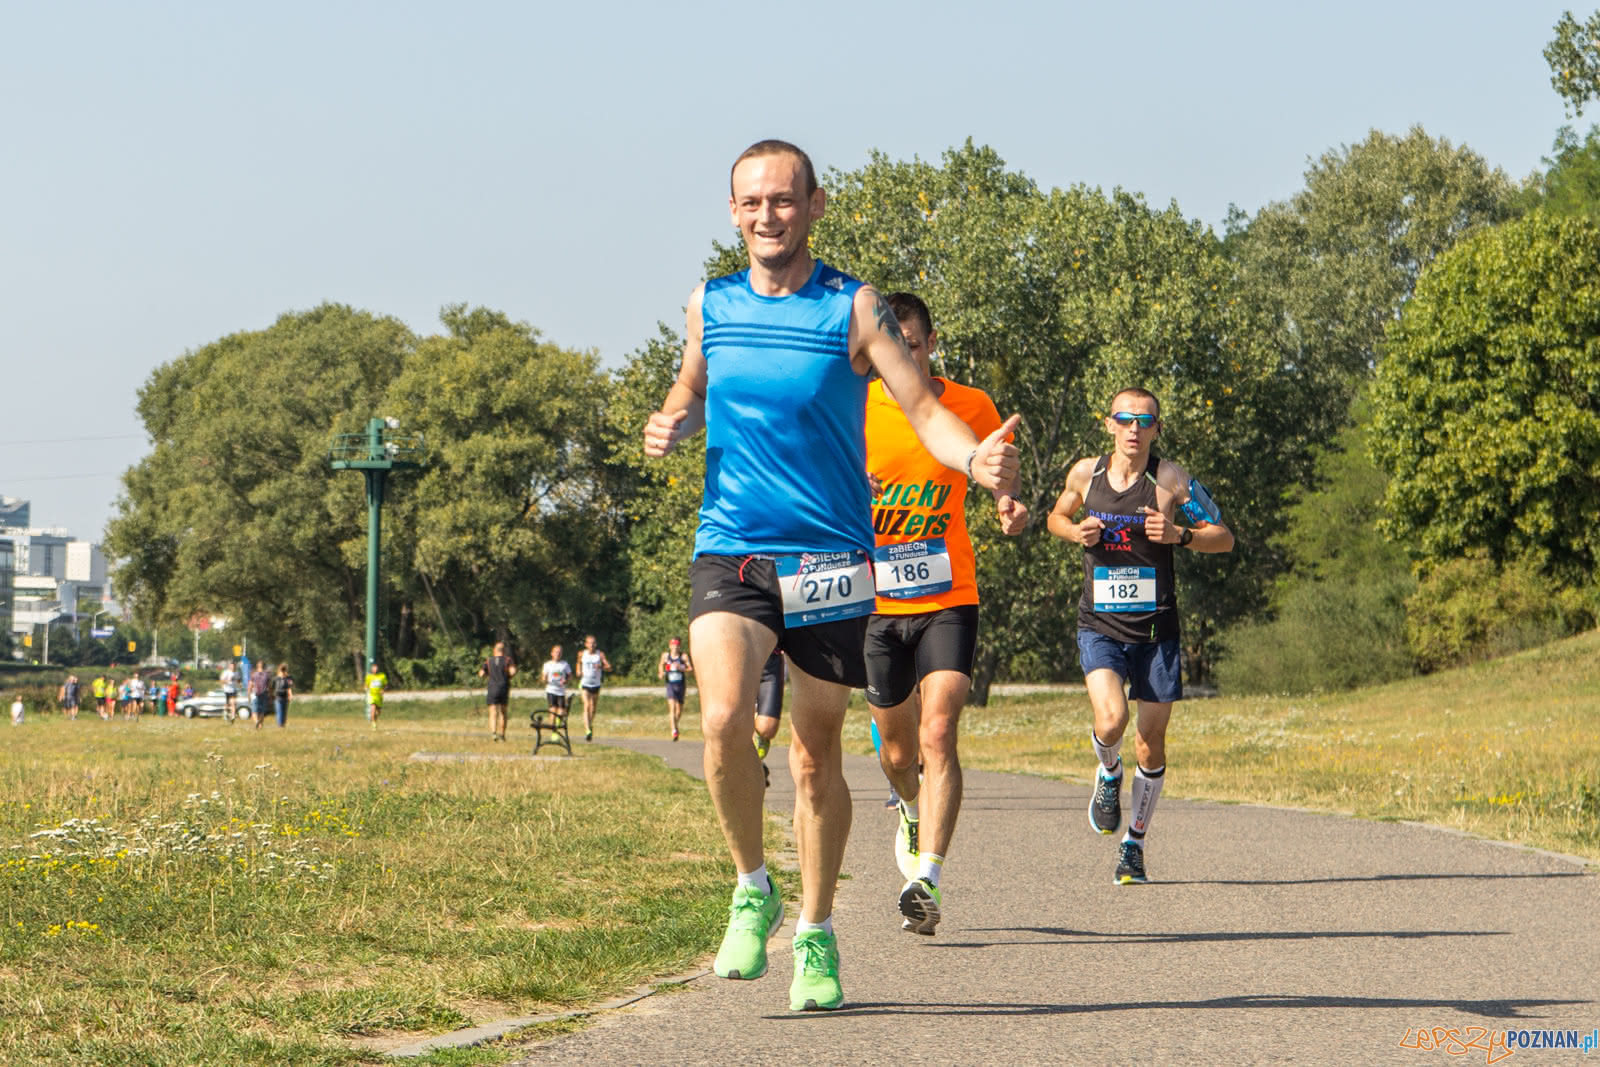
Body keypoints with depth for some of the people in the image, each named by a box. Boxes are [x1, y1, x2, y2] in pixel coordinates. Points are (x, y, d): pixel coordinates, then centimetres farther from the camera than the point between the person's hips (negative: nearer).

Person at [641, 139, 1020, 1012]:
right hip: (729, 551, 1)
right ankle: (752, 889, 1)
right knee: (724, 718, -21)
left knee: (817, 750, 7)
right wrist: (668, 426, 2)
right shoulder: (709, 307, 7)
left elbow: (924, 410, -8)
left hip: (829, 557, -1)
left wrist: (976, 458, -28)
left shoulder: (853, 309, -3)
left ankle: (815, 935, 23)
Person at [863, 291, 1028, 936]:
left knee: (938, 732, -19)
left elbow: (1001, 485, 13)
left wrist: (1011, 511, -10)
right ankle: (913, 810, 48)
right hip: (875, 603, 1)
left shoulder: (972, 408, -2)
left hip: (948, 599, -1)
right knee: (897, 751, 12)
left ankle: (925, 881, -24)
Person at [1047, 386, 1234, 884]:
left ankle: (1133, 844, 22)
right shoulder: (1085, 473, 1)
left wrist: (1179, 535, -20)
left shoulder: (1170, 479, -5)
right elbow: (1057, 517, 21)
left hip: (1156, 631, 0)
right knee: (1111, 720, -23)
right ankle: (1108, 774, 12)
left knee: (1150, 746, 4)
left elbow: (1223, 538, -1)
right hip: (1100, 626, 0)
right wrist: (1078, 532, -2)